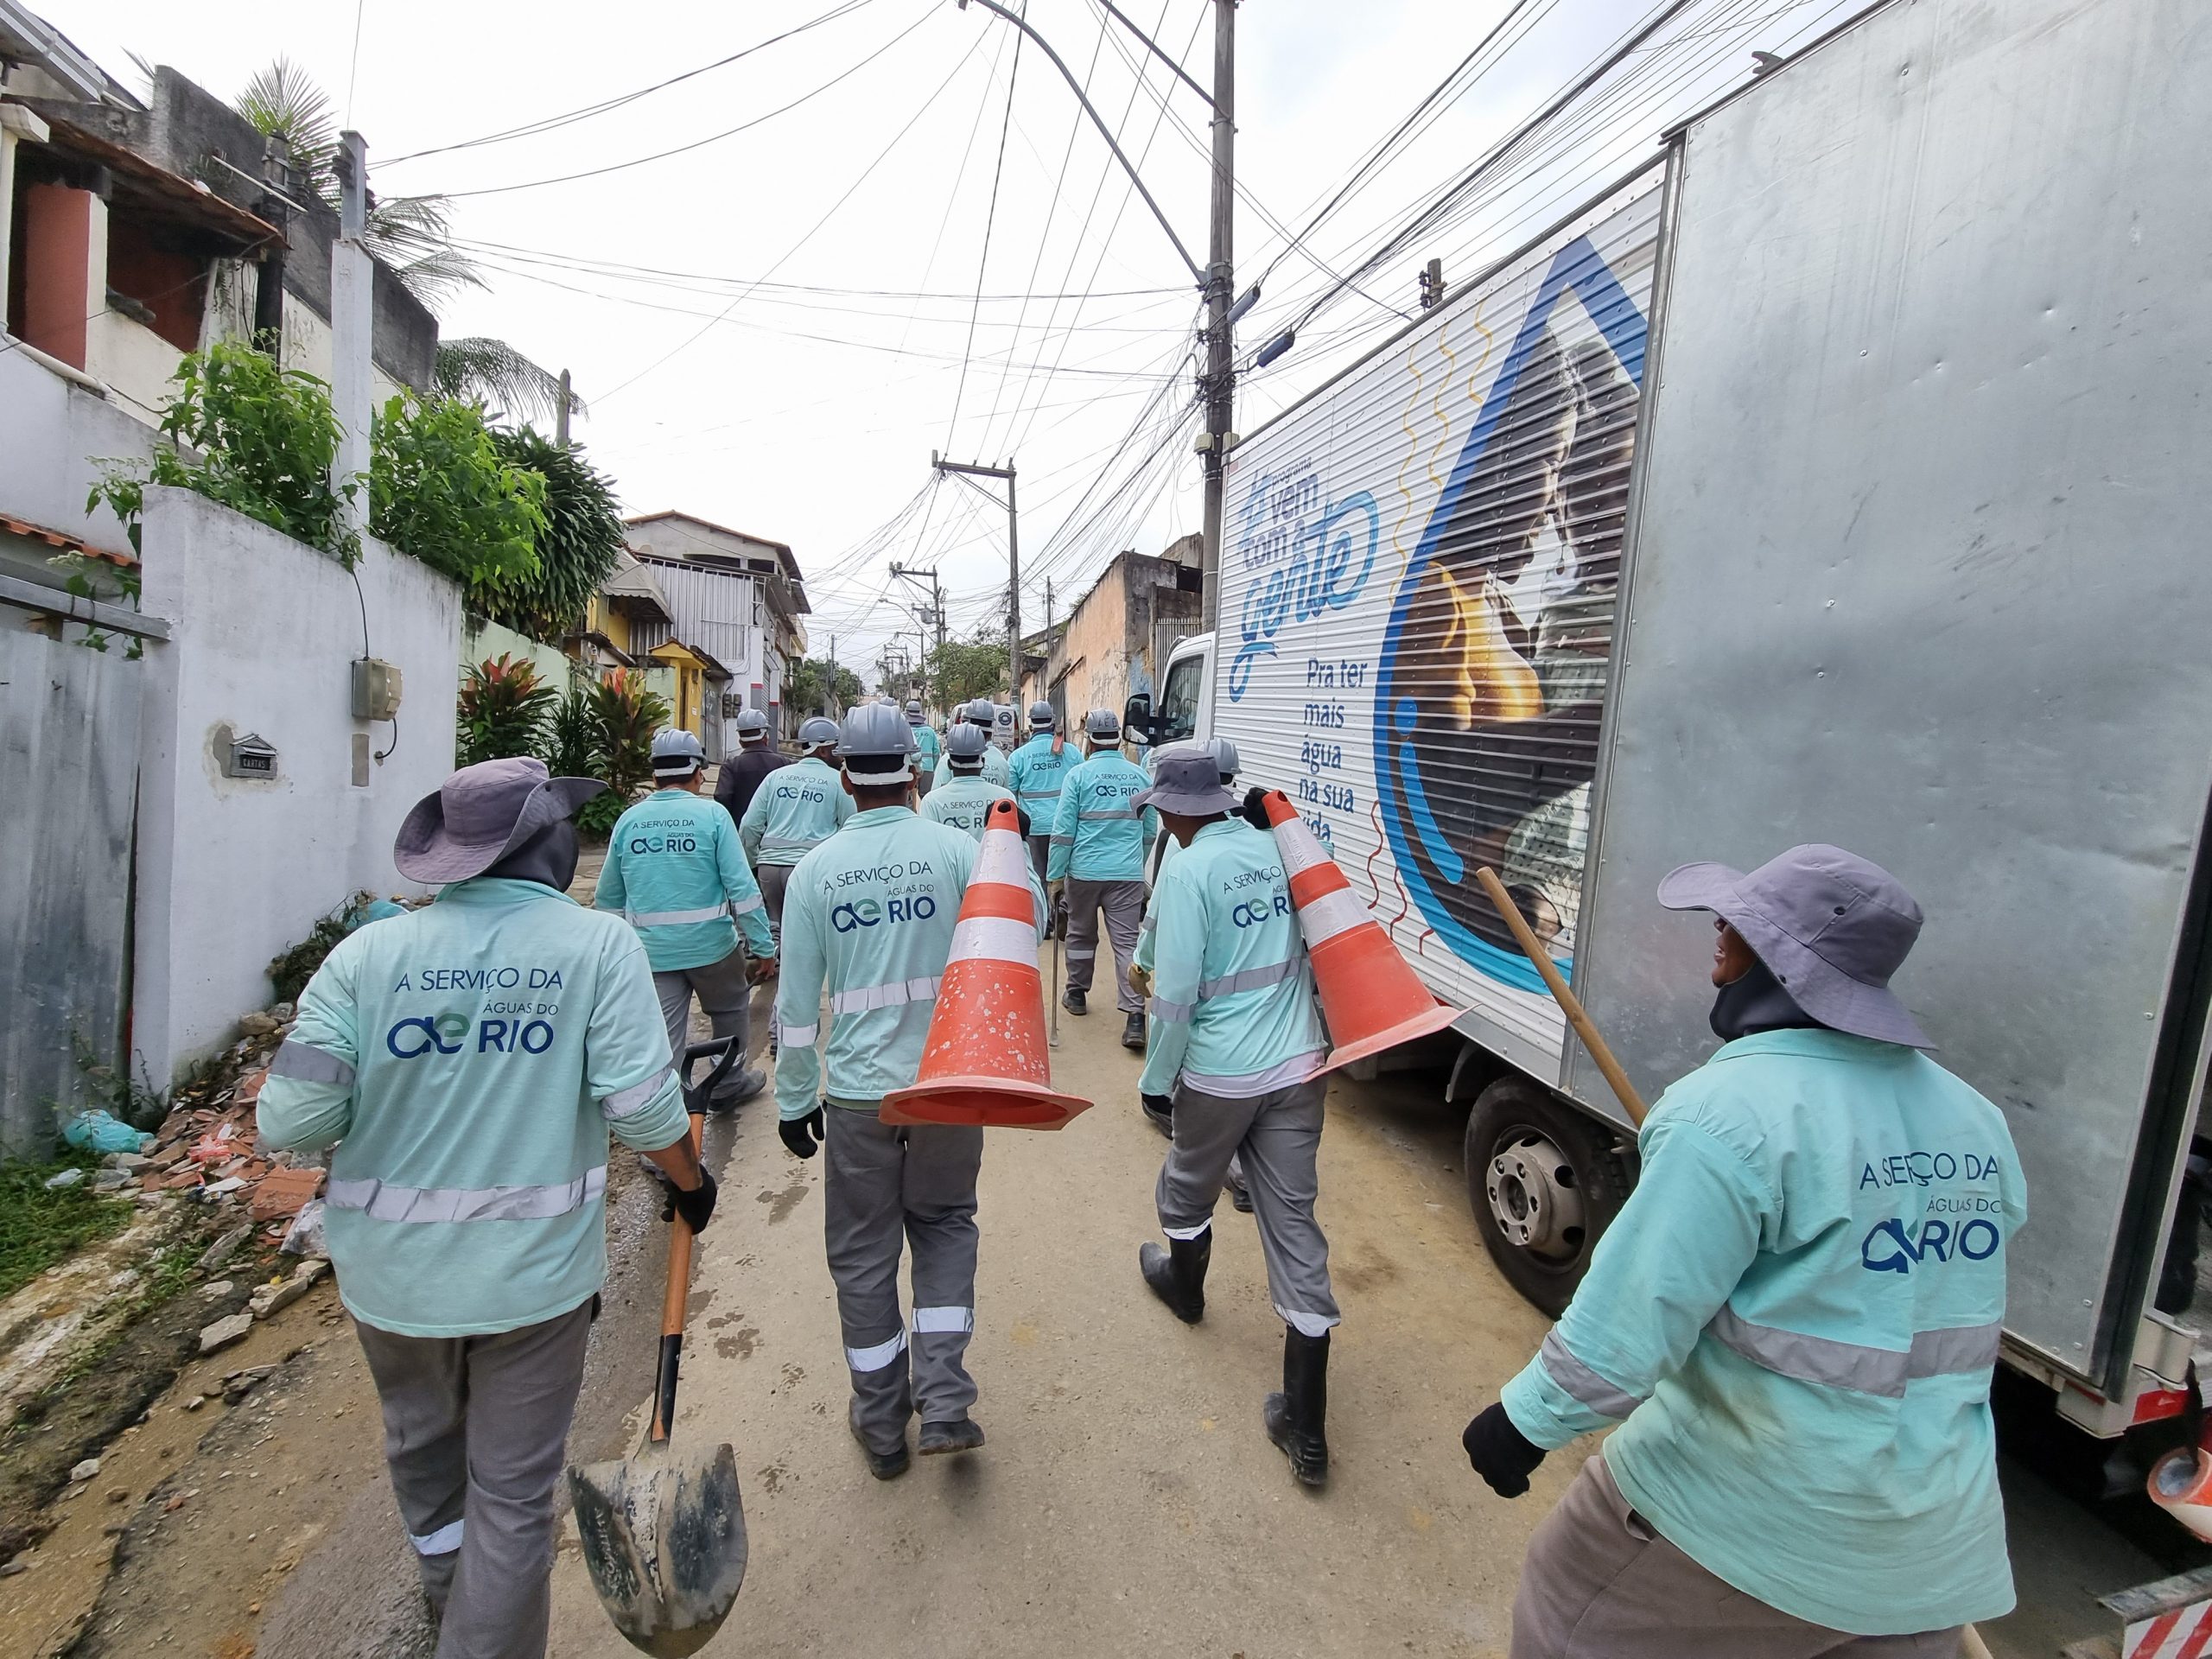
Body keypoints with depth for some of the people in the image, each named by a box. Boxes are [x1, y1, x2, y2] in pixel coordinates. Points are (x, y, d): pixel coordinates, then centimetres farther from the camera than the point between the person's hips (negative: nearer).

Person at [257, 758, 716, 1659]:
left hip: (393, 1270, 5)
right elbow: (643, 1105, -20)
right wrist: (690, 1178, 0)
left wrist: (374, 1111, 11)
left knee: (422, 1444, 32)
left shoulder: (368, 952, -10)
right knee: (513, 1491, 16)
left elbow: (288, 1122, -11)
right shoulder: (599, 943, -17)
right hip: (535, 1271, -4)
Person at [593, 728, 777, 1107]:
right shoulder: (712, 814, -10)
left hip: (652, 951, 2)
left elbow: (607, 898, 10)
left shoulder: (628, 820, 2)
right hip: (710, 944, -2)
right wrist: (763, 946, -9)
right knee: (731, 1011, 22)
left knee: (663, 1038, 9)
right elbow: (742, 887, -14)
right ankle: (729, 1084, 36)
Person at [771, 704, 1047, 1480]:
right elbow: (1029, 923, -6)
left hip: (857, 1092, 0)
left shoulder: (816, 868, -5)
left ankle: (882, 1422, 35)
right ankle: (944, 1400, 19)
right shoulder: (955, 848, -10)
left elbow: (797, 1003, -2)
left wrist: (795, 1100, 9)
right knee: (944, 1224, 24)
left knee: (863, 1252, 18)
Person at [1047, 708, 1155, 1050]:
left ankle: (1076, 994, 33)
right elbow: (1149, 832, 17)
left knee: (1081, 935, 17)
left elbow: (1063, 831, -6)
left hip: (1085, 871, -2)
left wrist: (1055, 876, 1)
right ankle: (1135, 1016, -7)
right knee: (1127, 941, 1)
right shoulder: (1140, 777, 8)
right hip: (1129, 874, 2)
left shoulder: (1079, 775, -3)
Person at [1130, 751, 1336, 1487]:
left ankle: (1184, 1287, 54)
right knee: (1292, 1219, 9)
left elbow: (1175, 994, -18)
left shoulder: (1186, 873, -17)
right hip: (1298, 1064, 5)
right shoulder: (1270, 848, 2)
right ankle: (1306, 1427, 16)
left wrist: (1155, 1078, -4)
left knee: (1189, 1189, 24)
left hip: (1221, 1074, -5)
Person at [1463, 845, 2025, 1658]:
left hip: (1753, 1505, -7)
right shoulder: (1975, 1120, 0)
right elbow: (1950, 1310, 13)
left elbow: (1635, 1312, -25)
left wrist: (1526, 1417, -12)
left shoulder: (1731, 1109, -25)